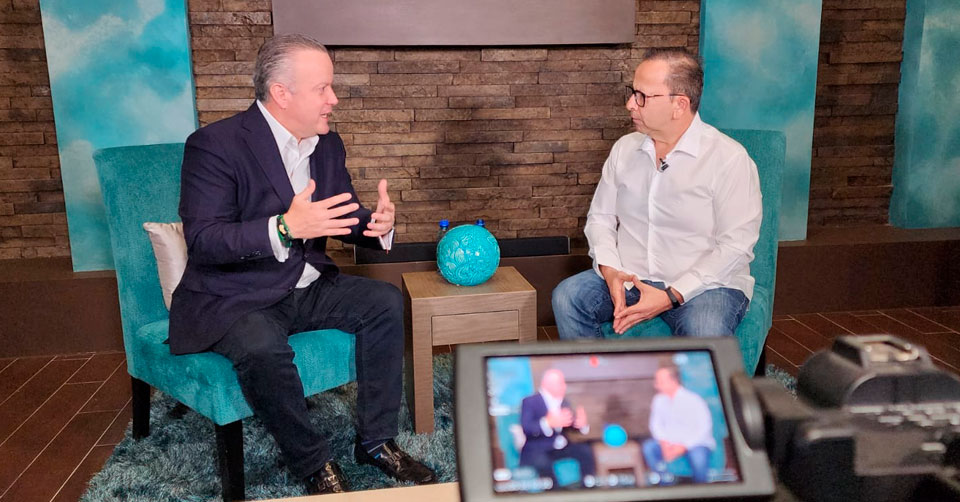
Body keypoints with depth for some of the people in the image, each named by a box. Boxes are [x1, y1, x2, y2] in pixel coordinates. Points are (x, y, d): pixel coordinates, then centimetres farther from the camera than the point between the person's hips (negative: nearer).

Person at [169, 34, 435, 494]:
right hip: (231, 298, -6)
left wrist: (376, 223, -14)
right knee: (261, 347, -35)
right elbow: (202, 241, -24)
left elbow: (342, 217, 11)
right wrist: (285, 228, -38)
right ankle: (314, 465, -11)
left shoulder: (327, 144, 4)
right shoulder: (214, 144, -17)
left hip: (305, 288, 7)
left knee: (386, 302, -10)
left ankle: (376, 440, -1)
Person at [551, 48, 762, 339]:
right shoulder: (624, 149, 9)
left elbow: (735, 246, -13)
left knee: (704, 331, -36)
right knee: (567, 297, -21)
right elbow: (600, 218, 12)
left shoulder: (729, 158, -8)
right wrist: (610, 271, -9)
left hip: (706, 283, -4)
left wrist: (671, 296, -21)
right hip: (630, 277, 5)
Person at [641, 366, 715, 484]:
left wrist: (683, 447, -21)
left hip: (696, 443, -4)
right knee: (648, 447, -21)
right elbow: (656, 424, 6)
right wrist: (664, 443, -12)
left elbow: (704, 428, -14)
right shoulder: (659, 400, 0)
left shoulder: (693, 400, -13)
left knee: (698, 455, -36)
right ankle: (667, 484, -7)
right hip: (670, 443, 4)